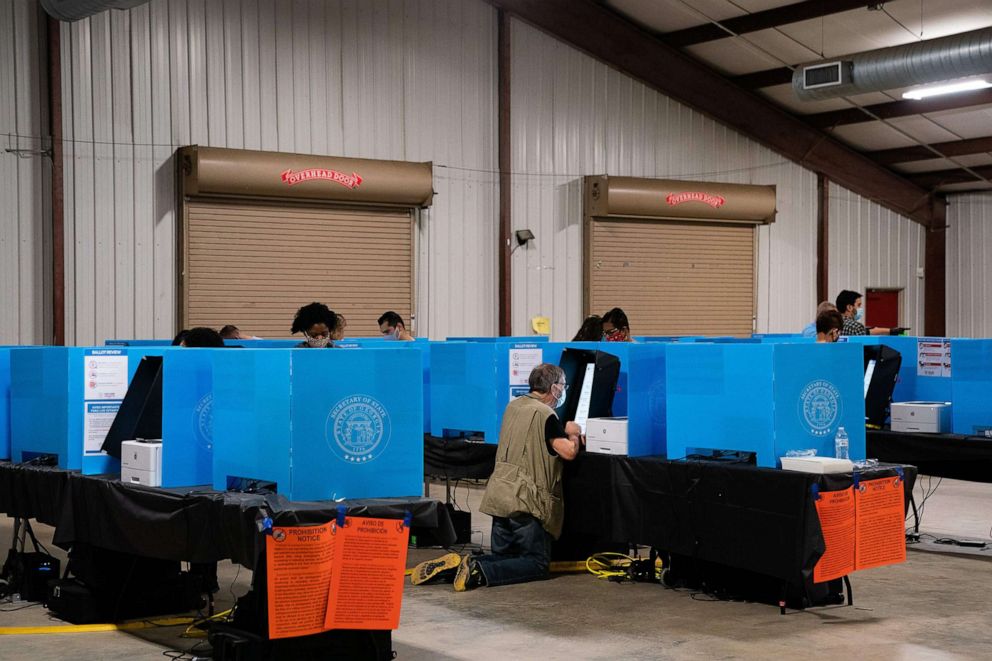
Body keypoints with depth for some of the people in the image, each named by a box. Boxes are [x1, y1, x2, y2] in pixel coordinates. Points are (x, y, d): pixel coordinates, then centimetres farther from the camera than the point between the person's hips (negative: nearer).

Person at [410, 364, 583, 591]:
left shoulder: (514, 406, 13)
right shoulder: (545, 415, -11)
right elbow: (569, 452, -18)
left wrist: (564, 431, 19)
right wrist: (573, 434, 3)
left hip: (500, 494, 8)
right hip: (526, 500, -8)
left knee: (503, 558, 19)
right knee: (538, 564, 0)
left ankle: (454, 565, -4)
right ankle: (479, 572, -19)